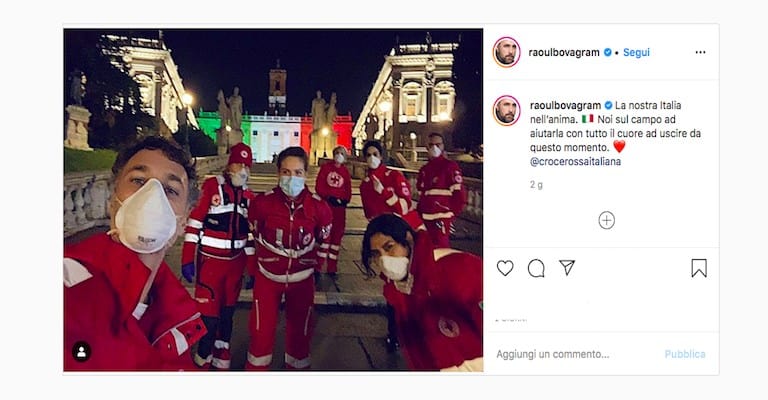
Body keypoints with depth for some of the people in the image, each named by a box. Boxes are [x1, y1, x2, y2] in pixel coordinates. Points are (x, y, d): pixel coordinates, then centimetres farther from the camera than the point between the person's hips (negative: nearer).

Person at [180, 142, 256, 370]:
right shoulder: (212, 186, -9)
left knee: (227, 314, 15)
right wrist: (188, 259, -12)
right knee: (209, 317, -4)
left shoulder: (248, 196, 8)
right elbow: (194, 224, -9)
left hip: (236, 263, 5)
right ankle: (203, 361, 18)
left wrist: (253, 265, 12)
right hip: (210, 261, -5)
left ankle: (222, 360, 31)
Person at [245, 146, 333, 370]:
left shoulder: (318, 207, -16)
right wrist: (254, 263, 11)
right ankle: (256, 368, 28)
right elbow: (253, 236, 2)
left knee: (300, 331, 13)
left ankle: (298, 367, 34)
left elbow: (324, 239, 5)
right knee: (262, 331, 7)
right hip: (268, 275, -1)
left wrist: (313, 261, 9)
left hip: (302, 278, 1)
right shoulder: (262, 203, -18)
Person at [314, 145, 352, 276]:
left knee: (337, 235, 7)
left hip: (340, 206, 4)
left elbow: (348, 189, 11)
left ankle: (332, 267, 15)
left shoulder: (345, 171, 10)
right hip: (326, 204, -4)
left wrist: (345, 200, -8)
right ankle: (318, 265, 1)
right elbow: (319, 186, -4)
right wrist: (328, 197, -15)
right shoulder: (326, 167, 1)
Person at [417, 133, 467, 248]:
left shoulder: (450, 166, -6)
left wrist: (451, 213, -8)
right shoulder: (424, 169, 16)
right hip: (425, 217, 7)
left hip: (442, 218, -7)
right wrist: (420, 211, 13)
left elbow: (459, 194, -11)